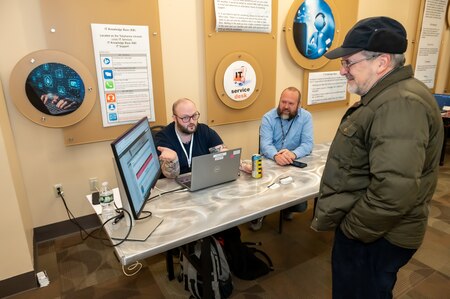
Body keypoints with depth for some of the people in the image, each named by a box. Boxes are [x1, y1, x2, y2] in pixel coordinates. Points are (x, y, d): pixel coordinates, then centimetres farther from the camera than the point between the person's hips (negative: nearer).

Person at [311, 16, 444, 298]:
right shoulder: (386, 97, 9)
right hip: (367, 229, 10)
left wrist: (352, 229, -19)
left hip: (374, 237, -9)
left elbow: (394, 191, -35)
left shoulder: (400, 105, -27)